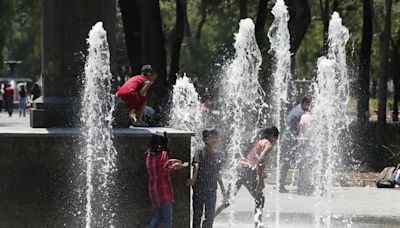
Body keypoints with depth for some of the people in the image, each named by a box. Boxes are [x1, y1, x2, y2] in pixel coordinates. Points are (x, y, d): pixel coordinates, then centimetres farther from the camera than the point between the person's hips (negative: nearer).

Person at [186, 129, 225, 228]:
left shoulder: (217, 156, 9)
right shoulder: (199, 153, -5)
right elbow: (196, 166, -21)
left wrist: (222, 187, 21)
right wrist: (193, 179, -36)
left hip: (212, 190, 4)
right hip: (199, 189, -3)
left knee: (210, 216, 1)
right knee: (197, 214, 5)